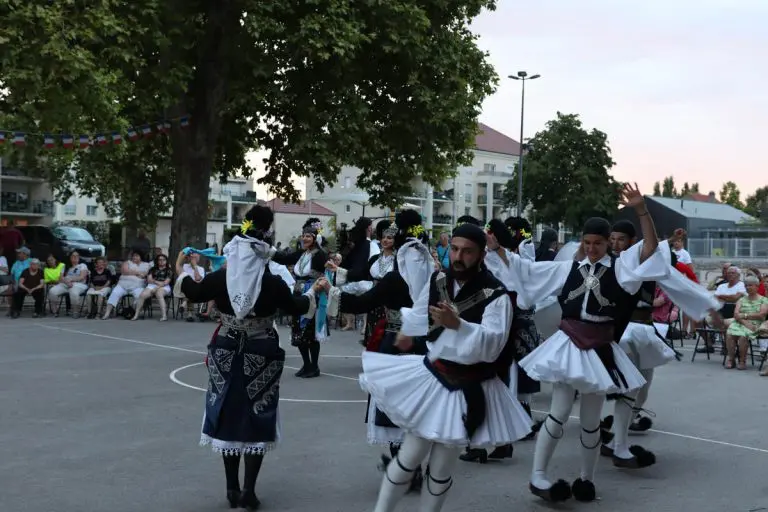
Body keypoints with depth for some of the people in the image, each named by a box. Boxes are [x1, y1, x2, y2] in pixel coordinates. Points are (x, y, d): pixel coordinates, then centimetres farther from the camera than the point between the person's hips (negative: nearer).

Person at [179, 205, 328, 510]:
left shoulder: (220, 279, -10)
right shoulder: (273, 283, -14)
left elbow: (193, 292, 8)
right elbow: (297, 307, 2)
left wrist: (183, 271, 29)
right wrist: (314, 291, 22)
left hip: (227, 355, 2)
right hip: (261, 357, -2)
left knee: (228, 416, 13)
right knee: (255, 420, 7)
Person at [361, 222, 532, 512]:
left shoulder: (496, 296, -17)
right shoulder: (438, 280, -1)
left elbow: (491, 345, -28)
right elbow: (420, 313, 20)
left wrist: (458, 324, -41)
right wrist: (407, 332, 38)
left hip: (469, 390, -3)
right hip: (432, 377, 3)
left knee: (441, 469, 7)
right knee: (408, 458, 4)